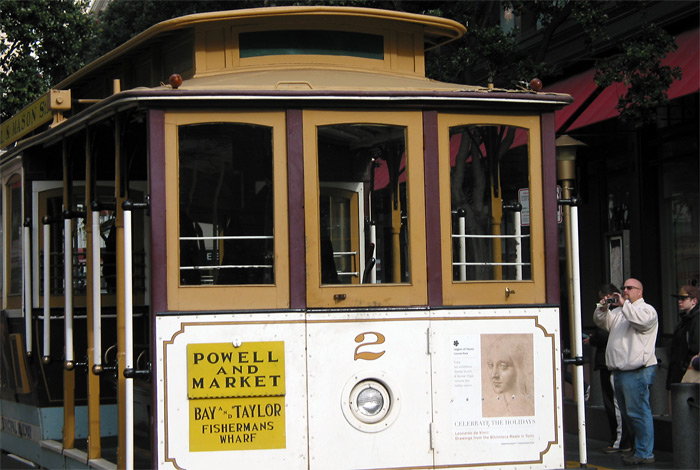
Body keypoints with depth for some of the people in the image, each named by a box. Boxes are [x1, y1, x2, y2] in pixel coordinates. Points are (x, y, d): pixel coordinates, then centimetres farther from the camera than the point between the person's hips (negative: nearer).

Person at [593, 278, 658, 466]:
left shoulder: (647, 309, -1)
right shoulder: (618, 312, 24)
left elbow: (642, 320, -21)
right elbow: (601, 321, 20)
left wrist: (624, 305, -20)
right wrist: (603, 308, 2)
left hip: (637, 371, -9)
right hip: (619, 371, 9)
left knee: (638, 412, -10)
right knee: (628, 414, 13)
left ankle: (645, 453, -7)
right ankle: (638, 449, 21)